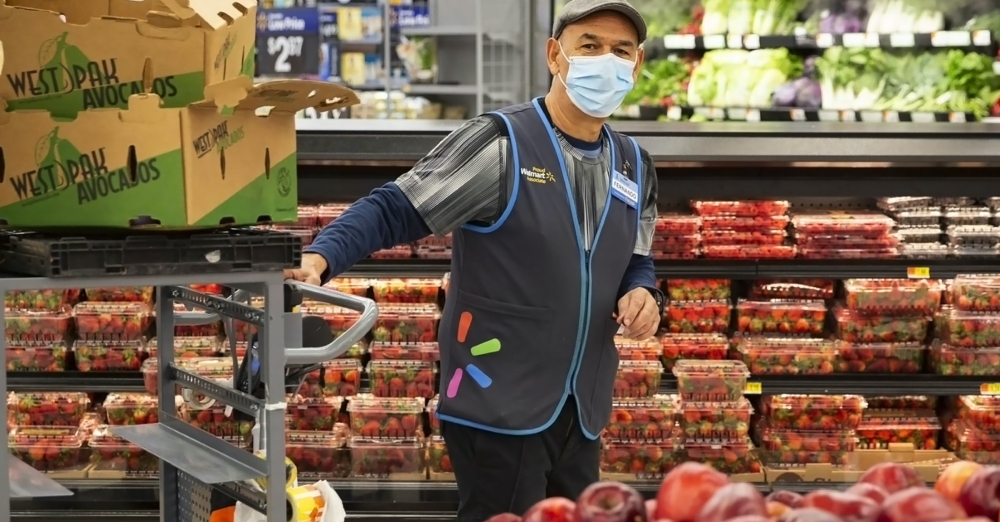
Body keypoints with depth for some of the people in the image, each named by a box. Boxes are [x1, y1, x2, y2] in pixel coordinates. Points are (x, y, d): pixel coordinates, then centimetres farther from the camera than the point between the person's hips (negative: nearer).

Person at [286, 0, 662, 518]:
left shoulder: (634, 166, 9)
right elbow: (396, 209, -15)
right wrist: (320, 256, -31)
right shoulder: (500, 143, -13)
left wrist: (642, 294, -3)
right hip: (499, 402, -7)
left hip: (579, 410, 7)